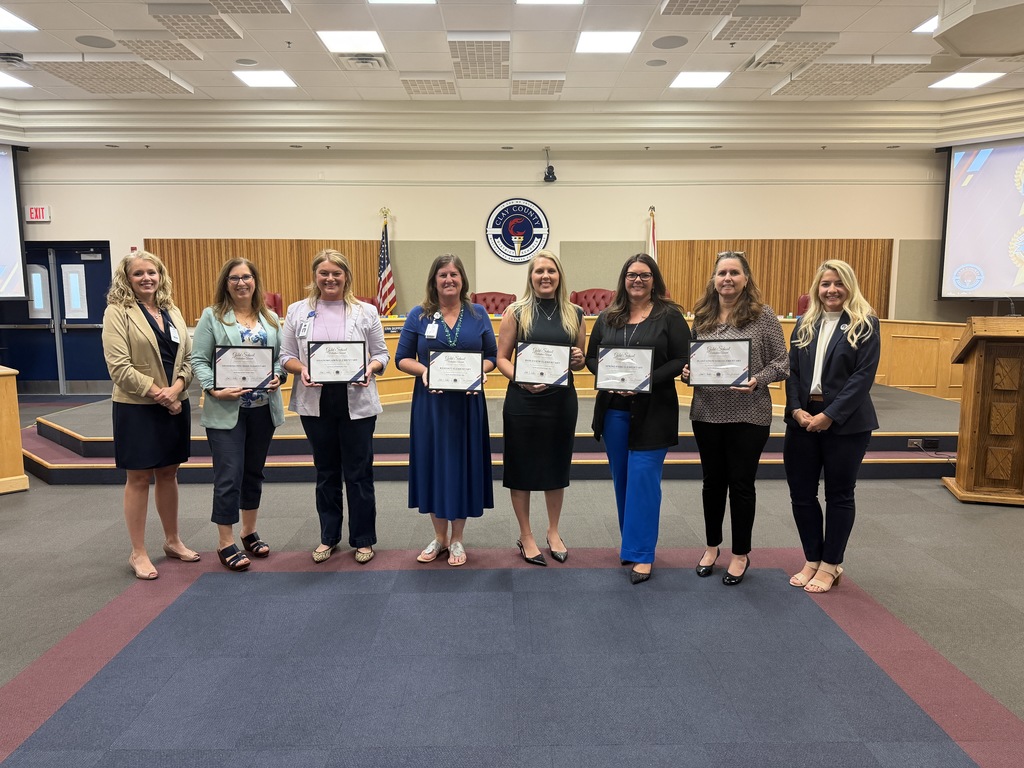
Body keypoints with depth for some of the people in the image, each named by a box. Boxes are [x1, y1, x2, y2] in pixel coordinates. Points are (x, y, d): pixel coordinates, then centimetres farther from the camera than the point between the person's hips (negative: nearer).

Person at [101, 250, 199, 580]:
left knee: (168, 474, 14)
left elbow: (188, 358, 7)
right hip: (137, 408, -5)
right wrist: (158, 394, -16)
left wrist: (177, 388, -11)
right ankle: (138, 553, 15)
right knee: (139, 479, 3)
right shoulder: (117, 312, -6)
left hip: (175, 405, 5)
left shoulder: (173, 312, 11)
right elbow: (119, 367, -14)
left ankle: (172, 541, 28)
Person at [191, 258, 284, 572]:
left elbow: (282, 355, 12)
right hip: (226, 410, -4)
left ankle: (249, 532, 31)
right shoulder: (212, 316, -1)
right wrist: (214, 389, -18)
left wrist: (278, 376, -8)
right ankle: (225, 544, 9)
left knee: (254, 472, 15)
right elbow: (199, 360, -5)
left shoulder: (270, 318, 10)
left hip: (263, 408, 4)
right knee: (229, 476, -4)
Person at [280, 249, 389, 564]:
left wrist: (370, 368, -17)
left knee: (358, 472, 5)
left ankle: (363, 540, 20)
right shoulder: (297, 311, 5)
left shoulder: (366, 311, 2)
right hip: (316, 402, 2)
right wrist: (301, 369, -14)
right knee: (326, 471, 14)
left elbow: (381, 354, 4)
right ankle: (328, 537, 29)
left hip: (357, 402, -2)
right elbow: (286, 355, 6)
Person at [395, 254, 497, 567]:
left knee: (463, 464, 6)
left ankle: (457, 539, 22)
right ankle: (439, 537, 25)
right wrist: (423, 370, -17)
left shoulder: (478, 314, 5)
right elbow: (402, 358, 2)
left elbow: (492, 355, 7)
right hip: (430, 402, 0)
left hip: (468, 402, 0)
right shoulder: (418, 315, 2)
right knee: (433, 464, 6)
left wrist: (481, 370, -14)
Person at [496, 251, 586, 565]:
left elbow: (579, 362, 14)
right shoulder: (516, 312, -1)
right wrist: (522, 380, -20)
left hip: (562, 399, 3)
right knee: (522, 467, 6)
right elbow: (502, 358, -3)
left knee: (557, 465, 13)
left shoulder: (574, 314, 7)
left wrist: (578, 359, -9)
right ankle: (526, 536, 23)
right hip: (523, 400, -3)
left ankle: (553, 532, 32)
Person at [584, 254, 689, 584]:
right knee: (622, 478, 13)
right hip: (614, 410, 5)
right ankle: (633, 541, 29)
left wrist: (648, 380, -19)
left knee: (643, 478, -6)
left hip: (653, 411, -4)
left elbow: (681, 359, -7)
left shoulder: (670, 316, -2)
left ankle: (641, 553, 3)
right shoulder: (607, 318, 10)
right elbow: (591, 357, 9)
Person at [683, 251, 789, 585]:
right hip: (707, 413, 4)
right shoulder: (701, 316, 7)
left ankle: (741, 554, 22)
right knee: (713, 481, 14)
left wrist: (758, 380, -21)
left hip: (748, 415, -3)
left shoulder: (763, 315, -4)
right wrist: (686, 371, -7)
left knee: (741, 483, 6)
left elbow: (781, 362, -4)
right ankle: (712, 546, 31)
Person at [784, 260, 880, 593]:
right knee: (801, 493, 8)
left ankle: (830, 565, 21)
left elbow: (864, 375, -12)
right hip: (802, 419, 4)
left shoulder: (865, 324, -4)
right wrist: (796, 409, -9)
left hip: (845, 422, -4)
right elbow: (792, 371, 6)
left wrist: (829, 415, -17)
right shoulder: (804, 325, 10)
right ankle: (812, 560, 25)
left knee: (839, 494, 8)